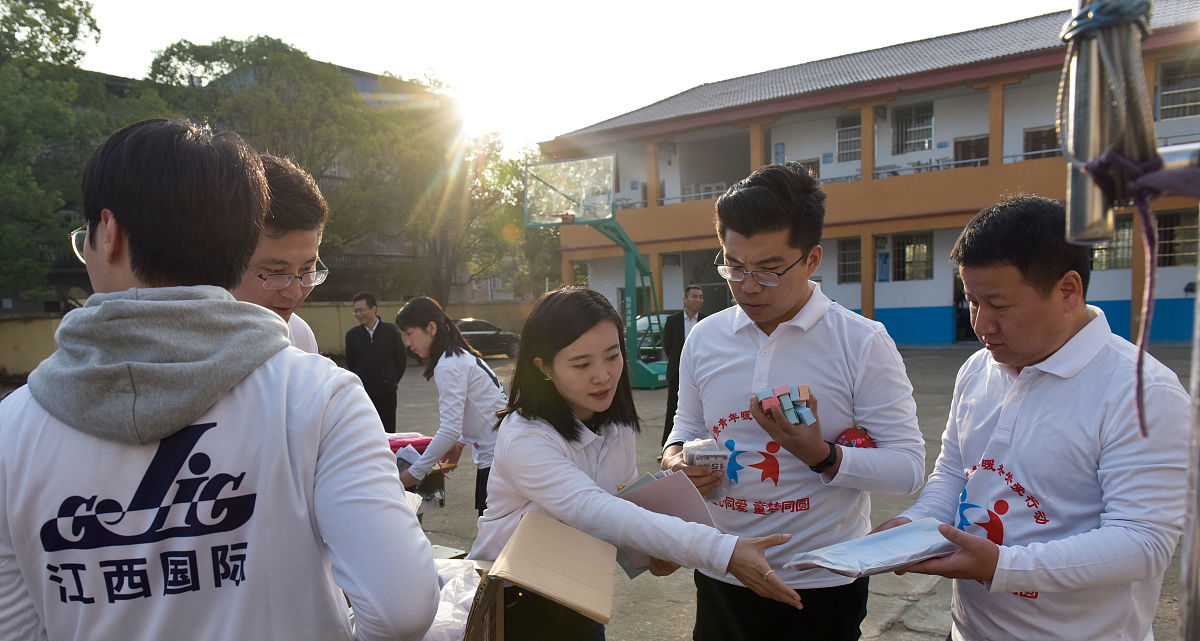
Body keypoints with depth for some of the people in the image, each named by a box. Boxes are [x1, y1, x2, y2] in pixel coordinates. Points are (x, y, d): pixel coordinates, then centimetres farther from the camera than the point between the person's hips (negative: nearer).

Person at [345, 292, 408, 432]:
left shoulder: (391, 330, -1)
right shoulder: (352, 335, 3)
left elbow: (401, 358, 6)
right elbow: (350, 363, 13)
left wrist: (392, 381, 7)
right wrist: (360, 383, 9)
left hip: (387, 394, -1)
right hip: (363, 394, 1)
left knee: (388, 431, 3)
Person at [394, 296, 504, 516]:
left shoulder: (449, 365, -15)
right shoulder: (461, 355, 15)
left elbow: (450, 428, -20)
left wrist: (414, 473, -14)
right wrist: (460, 442, 17)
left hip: (496, 455, -10)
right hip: (495, 451, 10)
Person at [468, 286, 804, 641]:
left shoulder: (619, 426, -5)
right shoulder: (523, 438, -27)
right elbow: (596, 513, -37)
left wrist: (655, 549, -16)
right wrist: (721, 551, -43)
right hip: (511, 606, -5)